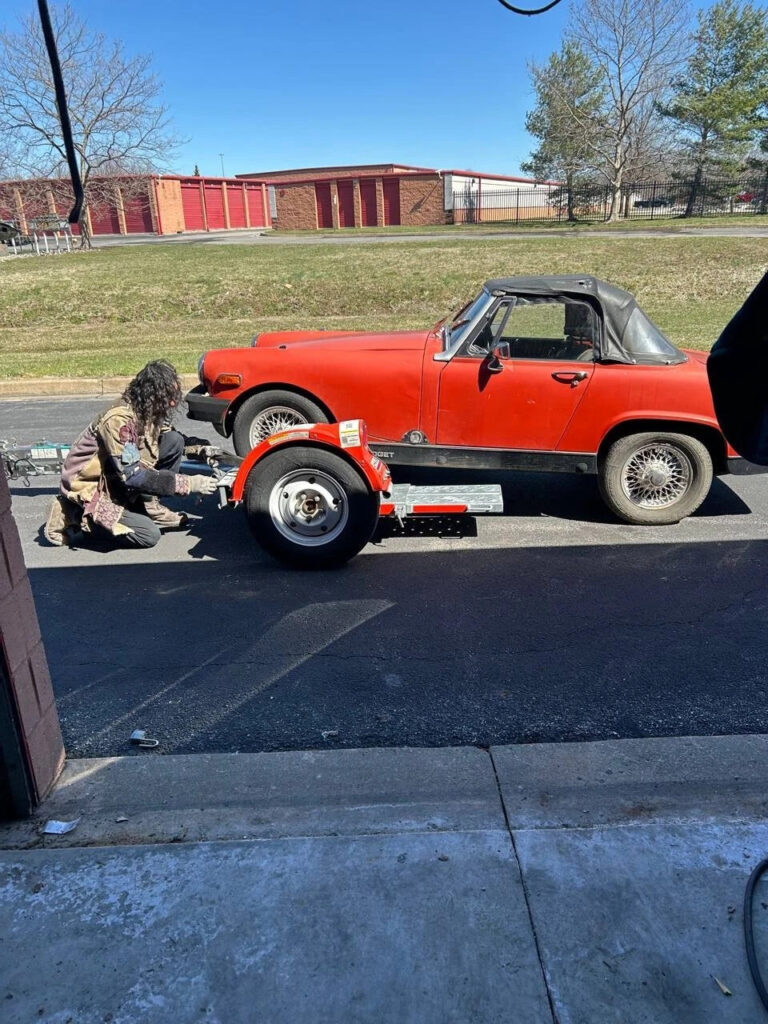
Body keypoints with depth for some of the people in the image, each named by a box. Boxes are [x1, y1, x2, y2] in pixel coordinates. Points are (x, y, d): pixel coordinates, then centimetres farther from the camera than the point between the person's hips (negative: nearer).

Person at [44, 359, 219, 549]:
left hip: (117, 480, 8)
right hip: (89, 488, -8)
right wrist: (188, 483, -31)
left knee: (174, 441, -5)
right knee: (149, 535, -20)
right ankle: (76, 516, -4)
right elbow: (132, 476, -31)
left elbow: (170, 437, 14)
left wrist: (199, 448, -6)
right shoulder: (119, 419, -30)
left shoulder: (148, 411, -5)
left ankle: (149, 507, 1)